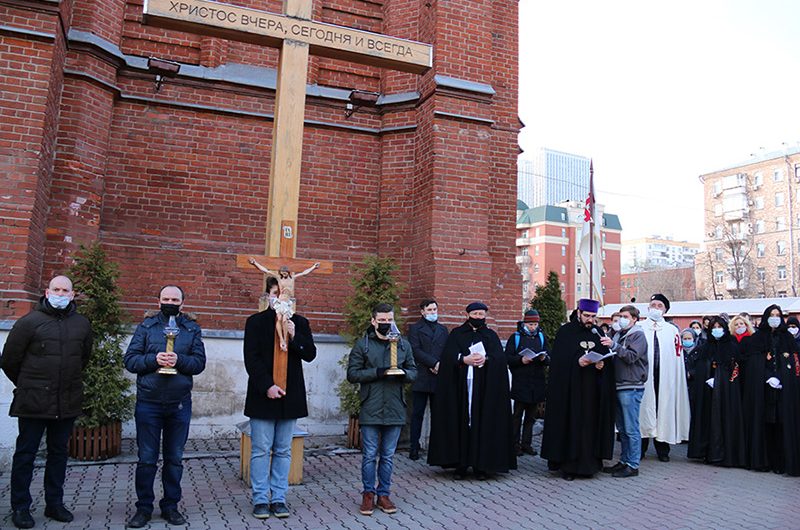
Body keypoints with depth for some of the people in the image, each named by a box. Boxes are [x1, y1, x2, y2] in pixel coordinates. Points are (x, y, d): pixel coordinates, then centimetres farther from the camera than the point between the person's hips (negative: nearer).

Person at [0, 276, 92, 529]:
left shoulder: (82, 324, 6)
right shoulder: (30, 322, -6)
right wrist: (27, 385, 10)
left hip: (67, 403, 4)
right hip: (33, 402, -4)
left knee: (59, 452, 13)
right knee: (25, 453, 6)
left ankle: (55, 503, 24)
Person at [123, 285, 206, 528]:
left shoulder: (191, 328, 5)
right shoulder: (146, 326, 3)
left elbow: (200, 362, -1)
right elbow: (130, 359, -2)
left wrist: (179, 360, -19)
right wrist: (154, 359, -18)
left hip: (179, 404, 1)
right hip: (148, 402, -1)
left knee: (175, 459, 10)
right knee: (146, 459, 6)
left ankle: (170, 505, 23)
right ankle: (144, 507, 20)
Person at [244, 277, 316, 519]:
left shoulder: (300, 323, 9)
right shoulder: (256, 322, 0)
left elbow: (310, 354, 4)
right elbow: (251, 359, -5)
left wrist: (294, 337, -13)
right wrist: (267, 386, -14)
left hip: (290, 397, 3)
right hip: (263, 396, -2)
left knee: (283, 451, 8)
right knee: (261, 450, 2)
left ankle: (279, 498, 16)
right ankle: (260, 499, 12)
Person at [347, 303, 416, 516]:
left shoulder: (404, 344, 7)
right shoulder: (363, 344, -1)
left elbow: (413, 371, 12)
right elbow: (352, 374, -5)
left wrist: (404, 374, -11)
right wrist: (377, 372, -17)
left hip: (395, 409, 3)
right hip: (370, 409, -2)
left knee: (388, 456, 11)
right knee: (369, 455, 5)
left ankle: (383, 494, 23)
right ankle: (368, 494, 19)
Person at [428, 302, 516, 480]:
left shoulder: (491, 335, 13)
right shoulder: (456, 334, 11)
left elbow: (500, 356, 0)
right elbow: (448, 355, -2)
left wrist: (486, 359, -19)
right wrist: (464, 359, -19)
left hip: (485, 387, 1)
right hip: (461, 386, 0)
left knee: (483, 423, -2)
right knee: (461, 422, -2)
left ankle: (481, 466, 5)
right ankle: (461, 465, 5)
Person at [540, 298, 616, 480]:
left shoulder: (598, 333, 11)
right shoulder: (565, 332, -1)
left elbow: (607, 358, 12)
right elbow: (557, 359, -7)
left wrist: (602, 364, -9)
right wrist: (577, 362, -21)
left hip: (593, 390, 4)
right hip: (570, 389, -4)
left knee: (591, 425, 5)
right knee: (571, 425, -2)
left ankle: (589, 463, 15)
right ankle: (568, 465, 6)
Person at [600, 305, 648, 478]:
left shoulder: (638, 335, -5)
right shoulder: (619, 335, 17)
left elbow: (632, 356, -18)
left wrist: (613, 346, -24)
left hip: (631, 387, -8)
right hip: (619, 386, 8)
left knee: (631, 429, -3)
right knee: (622, 428, 13)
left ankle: (633, 465, 3)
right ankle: (624, 461, 22)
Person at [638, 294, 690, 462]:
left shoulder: (672, 330, 12)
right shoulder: (639, 328, 9)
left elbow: (677, 357, 7)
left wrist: (677, 377, -1)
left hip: (665, 378, 1)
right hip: (643, 375, -1)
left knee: (664, 409, 3)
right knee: (644, 408, 0)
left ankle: (662, 448, 14)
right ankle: (640, 447, 8)